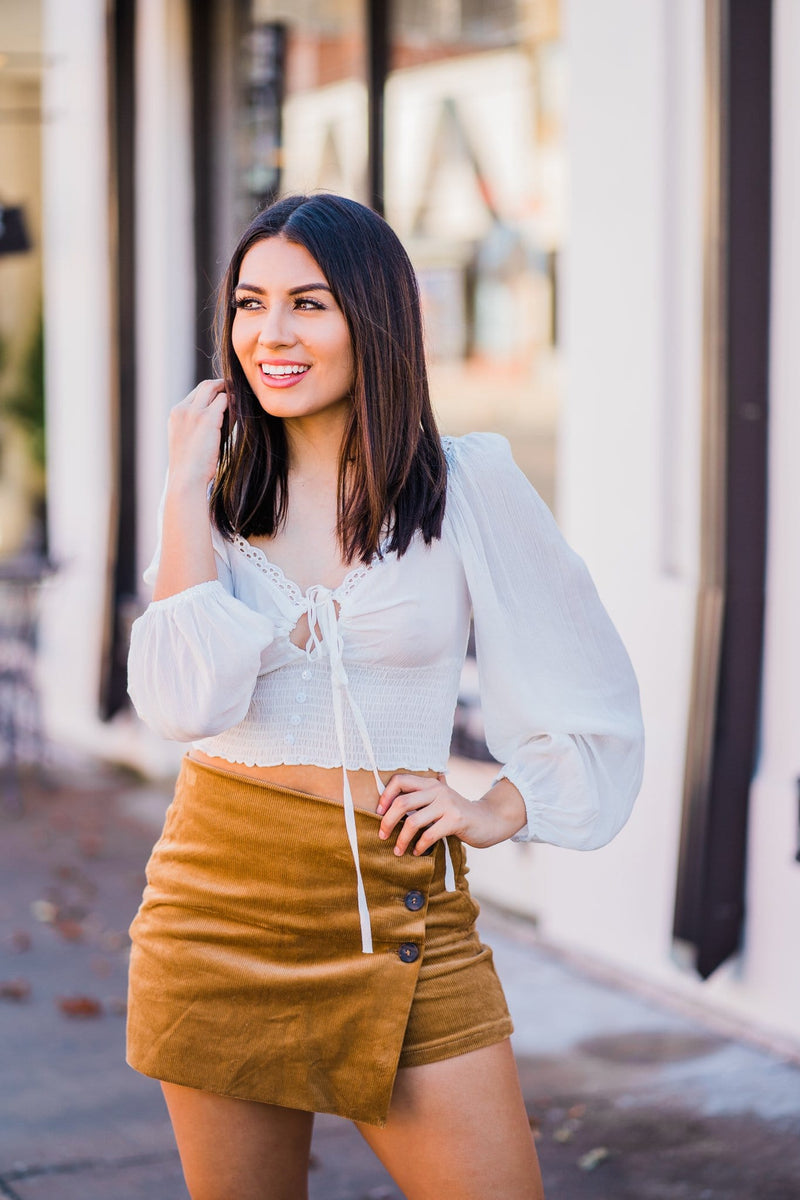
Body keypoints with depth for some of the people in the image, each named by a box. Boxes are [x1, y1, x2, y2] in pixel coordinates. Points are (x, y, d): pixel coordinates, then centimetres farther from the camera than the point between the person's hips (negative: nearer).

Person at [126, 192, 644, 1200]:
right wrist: (186, 493, -9)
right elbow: (183, 700, -14)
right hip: (222, 900, 2)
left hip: (398, 906, -1)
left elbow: (591, 696, 7)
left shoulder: (468, 485, -2)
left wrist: (500, 811, -4)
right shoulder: (222, 496, 4)